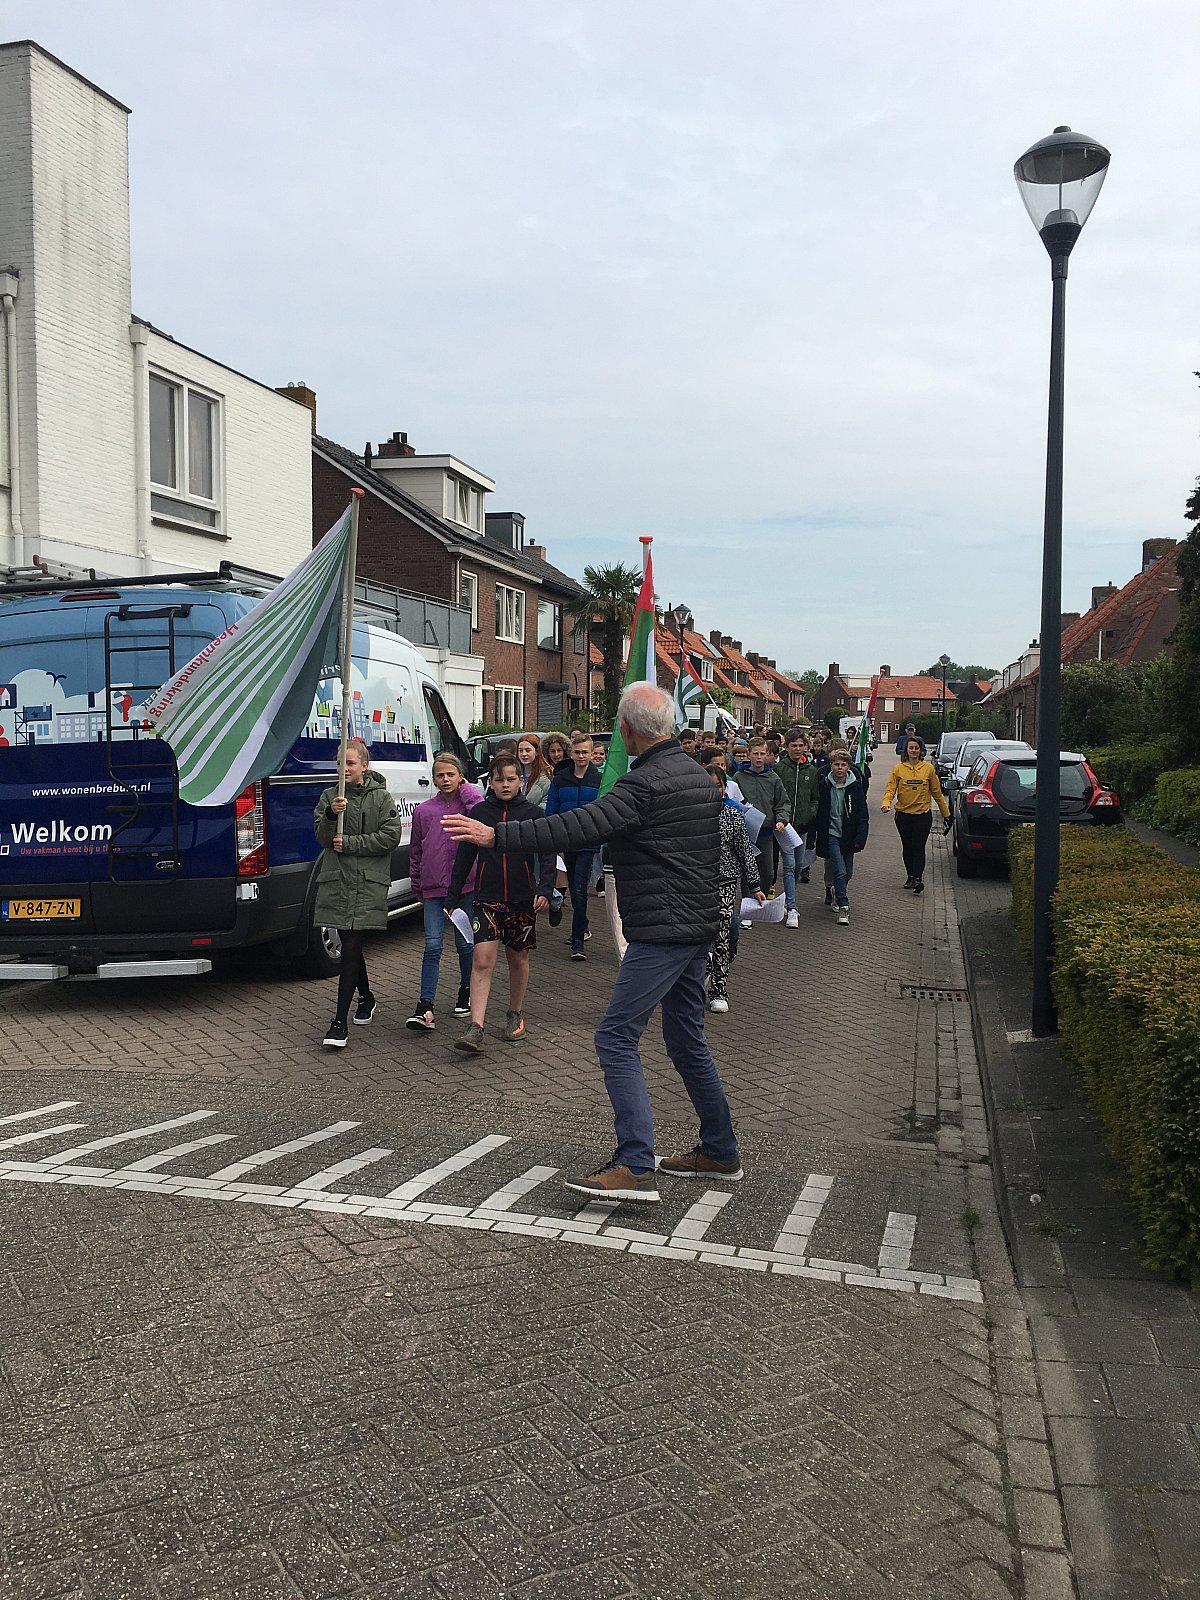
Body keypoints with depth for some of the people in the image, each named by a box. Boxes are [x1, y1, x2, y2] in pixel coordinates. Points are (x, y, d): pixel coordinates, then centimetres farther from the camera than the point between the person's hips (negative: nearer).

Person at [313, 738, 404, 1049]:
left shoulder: (381, 798, 2)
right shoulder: (329, 797, 11)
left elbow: (391, 836, -7)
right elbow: (322, 838, 3)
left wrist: (349, 843, -9)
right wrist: (331, 815, -16)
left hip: (369, 883, -4)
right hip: (336, 881, 4)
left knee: (351, 948, -10)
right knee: (351, 946, 14)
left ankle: (340, 1022, -11)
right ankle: (366, 997, 39)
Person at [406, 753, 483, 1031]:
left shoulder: (468, 802, 1)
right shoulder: (424, 810, 6)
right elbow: (415, 852, 14)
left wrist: (466, 788, -11)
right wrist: (417, 888, 15)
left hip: (466, 887, -1)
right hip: (433, 889, 1)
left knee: (465, 944, 10)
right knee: (433, 945, -5)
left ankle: (466, 991, 32)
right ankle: (425, 1007, -7)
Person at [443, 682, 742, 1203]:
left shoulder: (644, 783, -17)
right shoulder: (698, 774, 13)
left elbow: (578, 827, -26)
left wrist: (497, 836, -24)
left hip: (661, 930, -10)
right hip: (698, 925, 10)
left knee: (616, 1037, -7)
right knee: (687, 1041, 17)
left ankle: (635, 1167, -11)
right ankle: (720, 1154, 26)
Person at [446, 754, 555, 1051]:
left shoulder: (532, 814, 1)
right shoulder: (478, 812, 3)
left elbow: (547, 855, 0)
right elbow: (463, 858, 8)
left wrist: (544, 889, -16)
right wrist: (452, 898, 8)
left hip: (522, 899, 1)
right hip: (487, 899, -1)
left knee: (518, 959, 13)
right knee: (482, 960, -11)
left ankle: (515, 1015, 33)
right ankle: (475, 1029, -14)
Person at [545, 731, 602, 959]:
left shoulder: (600, 780, -2)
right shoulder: (560, 780, 5)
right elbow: (551, 813, 7)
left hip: (588, 844, -4)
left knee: (579, 890, -12)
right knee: (574, 890, 17)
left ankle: (577, 942, -9)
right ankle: (583, 928, 37)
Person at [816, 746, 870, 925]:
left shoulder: (855, 787, -1)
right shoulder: (825, 786, -4)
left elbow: (862, 815, 1)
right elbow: (820, 814, 0)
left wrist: (860, 838, -8)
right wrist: (820, 840, -2)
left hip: (848, 836, 2)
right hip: (831, 835, -2)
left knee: (848, 873, 10)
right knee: (840, 871, -13)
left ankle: (838, 892, 38)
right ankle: (843, 907, -8)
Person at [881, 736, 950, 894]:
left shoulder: (929, 768, 2)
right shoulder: (898, 768, 2)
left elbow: (937, 792, 8)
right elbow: (891, 789, -2)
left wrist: (945, 813, 12)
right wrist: (886, 803, -23)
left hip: (923, 814, -2)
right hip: (903, 814, 2)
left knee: (918, 847, -11)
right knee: (907, 848, 10)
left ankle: (919, 879, -17)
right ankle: (911, 877, 24)